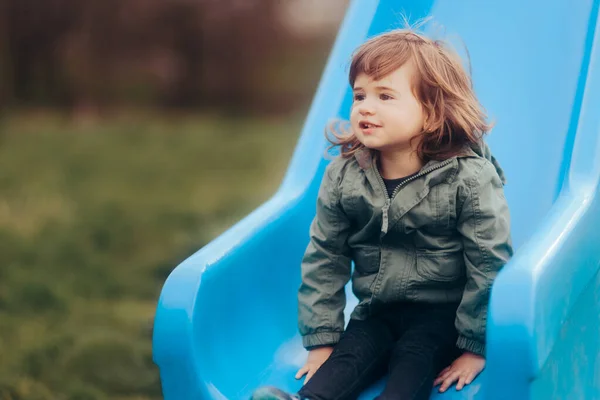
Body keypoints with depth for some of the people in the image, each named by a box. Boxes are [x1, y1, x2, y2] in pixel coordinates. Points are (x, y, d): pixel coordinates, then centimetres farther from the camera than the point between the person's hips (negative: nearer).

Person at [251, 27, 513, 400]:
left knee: (415, 353, -27)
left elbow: (490, 263, -12)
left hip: (444, 311, -3)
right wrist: (321, 338, 0)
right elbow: (324, 259, 3)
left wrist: (476, 346, -12)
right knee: (351, 351, -21)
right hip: (378, 310, 3)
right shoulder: (343, 177, -4)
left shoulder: (469, 179, -16)